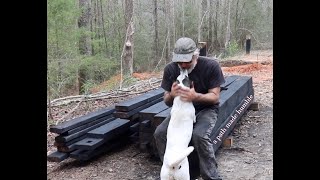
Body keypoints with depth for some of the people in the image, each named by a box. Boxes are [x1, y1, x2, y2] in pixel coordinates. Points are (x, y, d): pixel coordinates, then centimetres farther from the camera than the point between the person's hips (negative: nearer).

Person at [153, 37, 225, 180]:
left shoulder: (211, 66, -18)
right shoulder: (170, 69, -9)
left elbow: (215, 97, -15)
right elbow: (167, 101, -3)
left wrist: (196, 96, -37)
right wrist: (172, 95, -29)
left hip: (206, 109, -3)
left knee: (199, 135, -33)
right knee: (160, 133, -20)